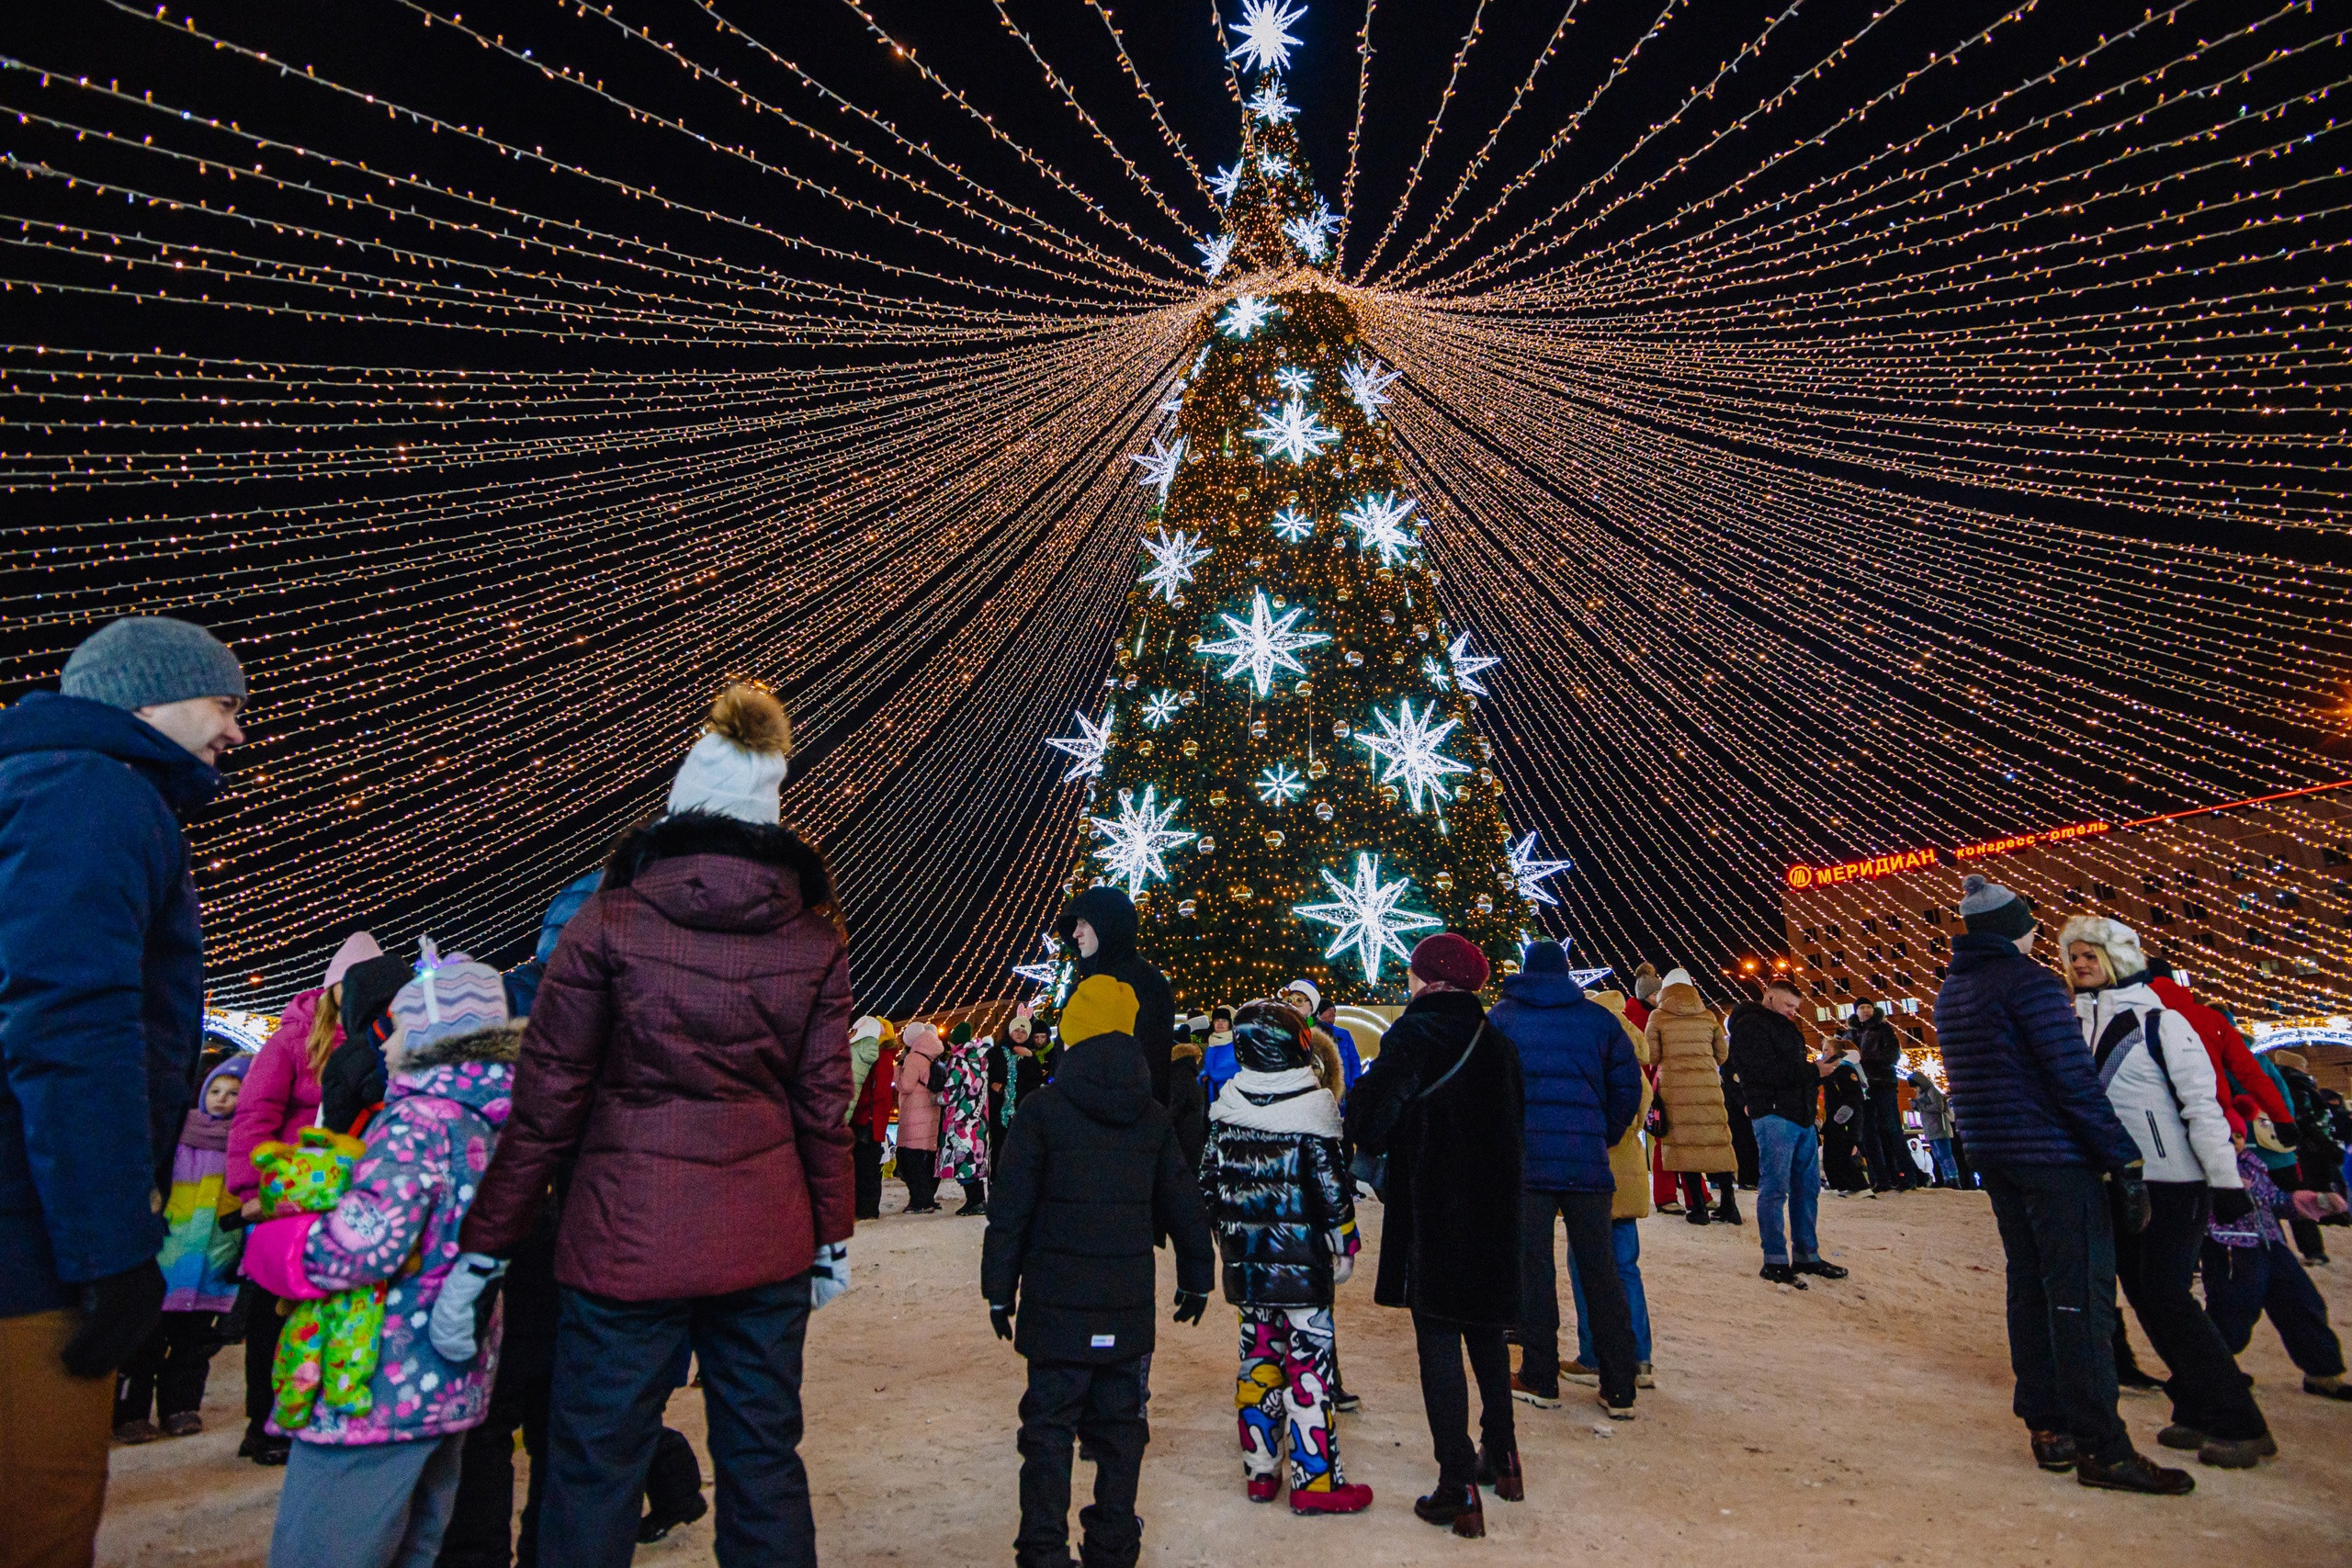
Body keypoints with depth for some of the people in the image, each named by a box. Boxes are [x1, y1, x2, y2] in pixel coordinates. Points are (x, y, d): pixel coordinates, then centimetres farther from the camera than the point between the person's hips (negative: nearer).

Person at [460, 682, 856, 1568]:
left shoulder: (611, 920, -6)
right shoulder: (816, 937, 0)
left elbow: (546, 1102, -4)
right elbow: (824, 1106, 3)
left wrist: (486, 1247, 5)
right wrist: (832, 1238, 13)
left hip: (628, 1236, -2)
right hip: (766, 1239, 3)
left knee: (594, 1471, 12)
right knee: (764, 1463, 16)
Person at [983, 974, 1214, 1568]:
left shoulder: (1042, 1109, -8)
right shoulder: (1153, 1116, 2)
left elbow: (1010, 1208, -7)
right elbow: (1183, 1203, 9)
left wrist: (1000, 1290, 2)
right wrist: (1195, 1278, 21)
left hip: (1057, 1302, -3)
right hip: (1128, 1304, 3)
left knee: (1049, 1426, 8)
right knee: (1119, 1423, 15)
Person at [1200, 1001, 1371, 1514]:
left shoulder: (1225, 1105, 2)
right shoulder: (1311, 1104, -13)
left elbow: (1210, 1180, 9)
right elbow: (1332, 1187, -11)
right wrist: (1344, 1246, 0)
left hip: (1245, 1261, 5)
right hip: (1301, 1261, -5)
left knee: (1258, 1357, 15)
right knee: (1310, 1364, 3)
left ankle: (1259, 1471, 23)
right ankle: (1315, 1480, 10)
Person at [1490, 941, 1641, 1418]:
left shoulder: (1501, 1016, 4)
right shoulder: (1599, 1018, 8)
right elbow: (1627, 1087, 6)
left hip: (1524, 1159, -1)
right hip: (1588, 1162, 2)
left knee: (1532, 1266, 6)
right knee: (1600, 1269, 9)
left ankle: (1540, 1378, 12)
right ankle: (1619, 1387, 13)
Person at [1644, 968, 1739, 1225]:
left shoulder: (1658, 1017, 1)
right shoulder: (1708, 1016, 8)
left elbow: (1651, 1055, 0)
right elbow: (1722, 1054, 14)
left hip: (1674, 1085, -2)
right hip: (1708, 1085, 3)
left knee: (1684, 1142, 1)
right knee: (1717, 1141, 8)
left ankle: (1698, 1206, 0)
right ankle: (1729, 1205, 10)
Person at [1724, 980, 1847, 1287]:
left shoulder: (1787, 1030, 25)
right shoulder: (1750, 1026, -7)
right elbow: (1764, 1070, -19)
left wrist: (1819, 1069, 8)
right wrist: (1811, 1071, -15)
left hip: (1801, 1115, 10)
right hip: (1773, 1114, -10)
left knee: (1807, 1187, 11)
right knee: (1775, 1188, -7)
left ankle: (1806, 1255, 20)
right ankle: (1775, 1261, -3)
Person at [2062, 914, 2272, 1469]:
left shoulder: (2160, 1021, -9)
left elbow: (2202, 1103, -11)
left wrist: (2225, 1179, -15)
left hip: (2173, 1183, -6)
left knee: (2167, 1295, -7)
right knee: (2143, 1295, 8)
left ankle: (2241, 1424, 6)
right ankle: (2198, 1411, 21)